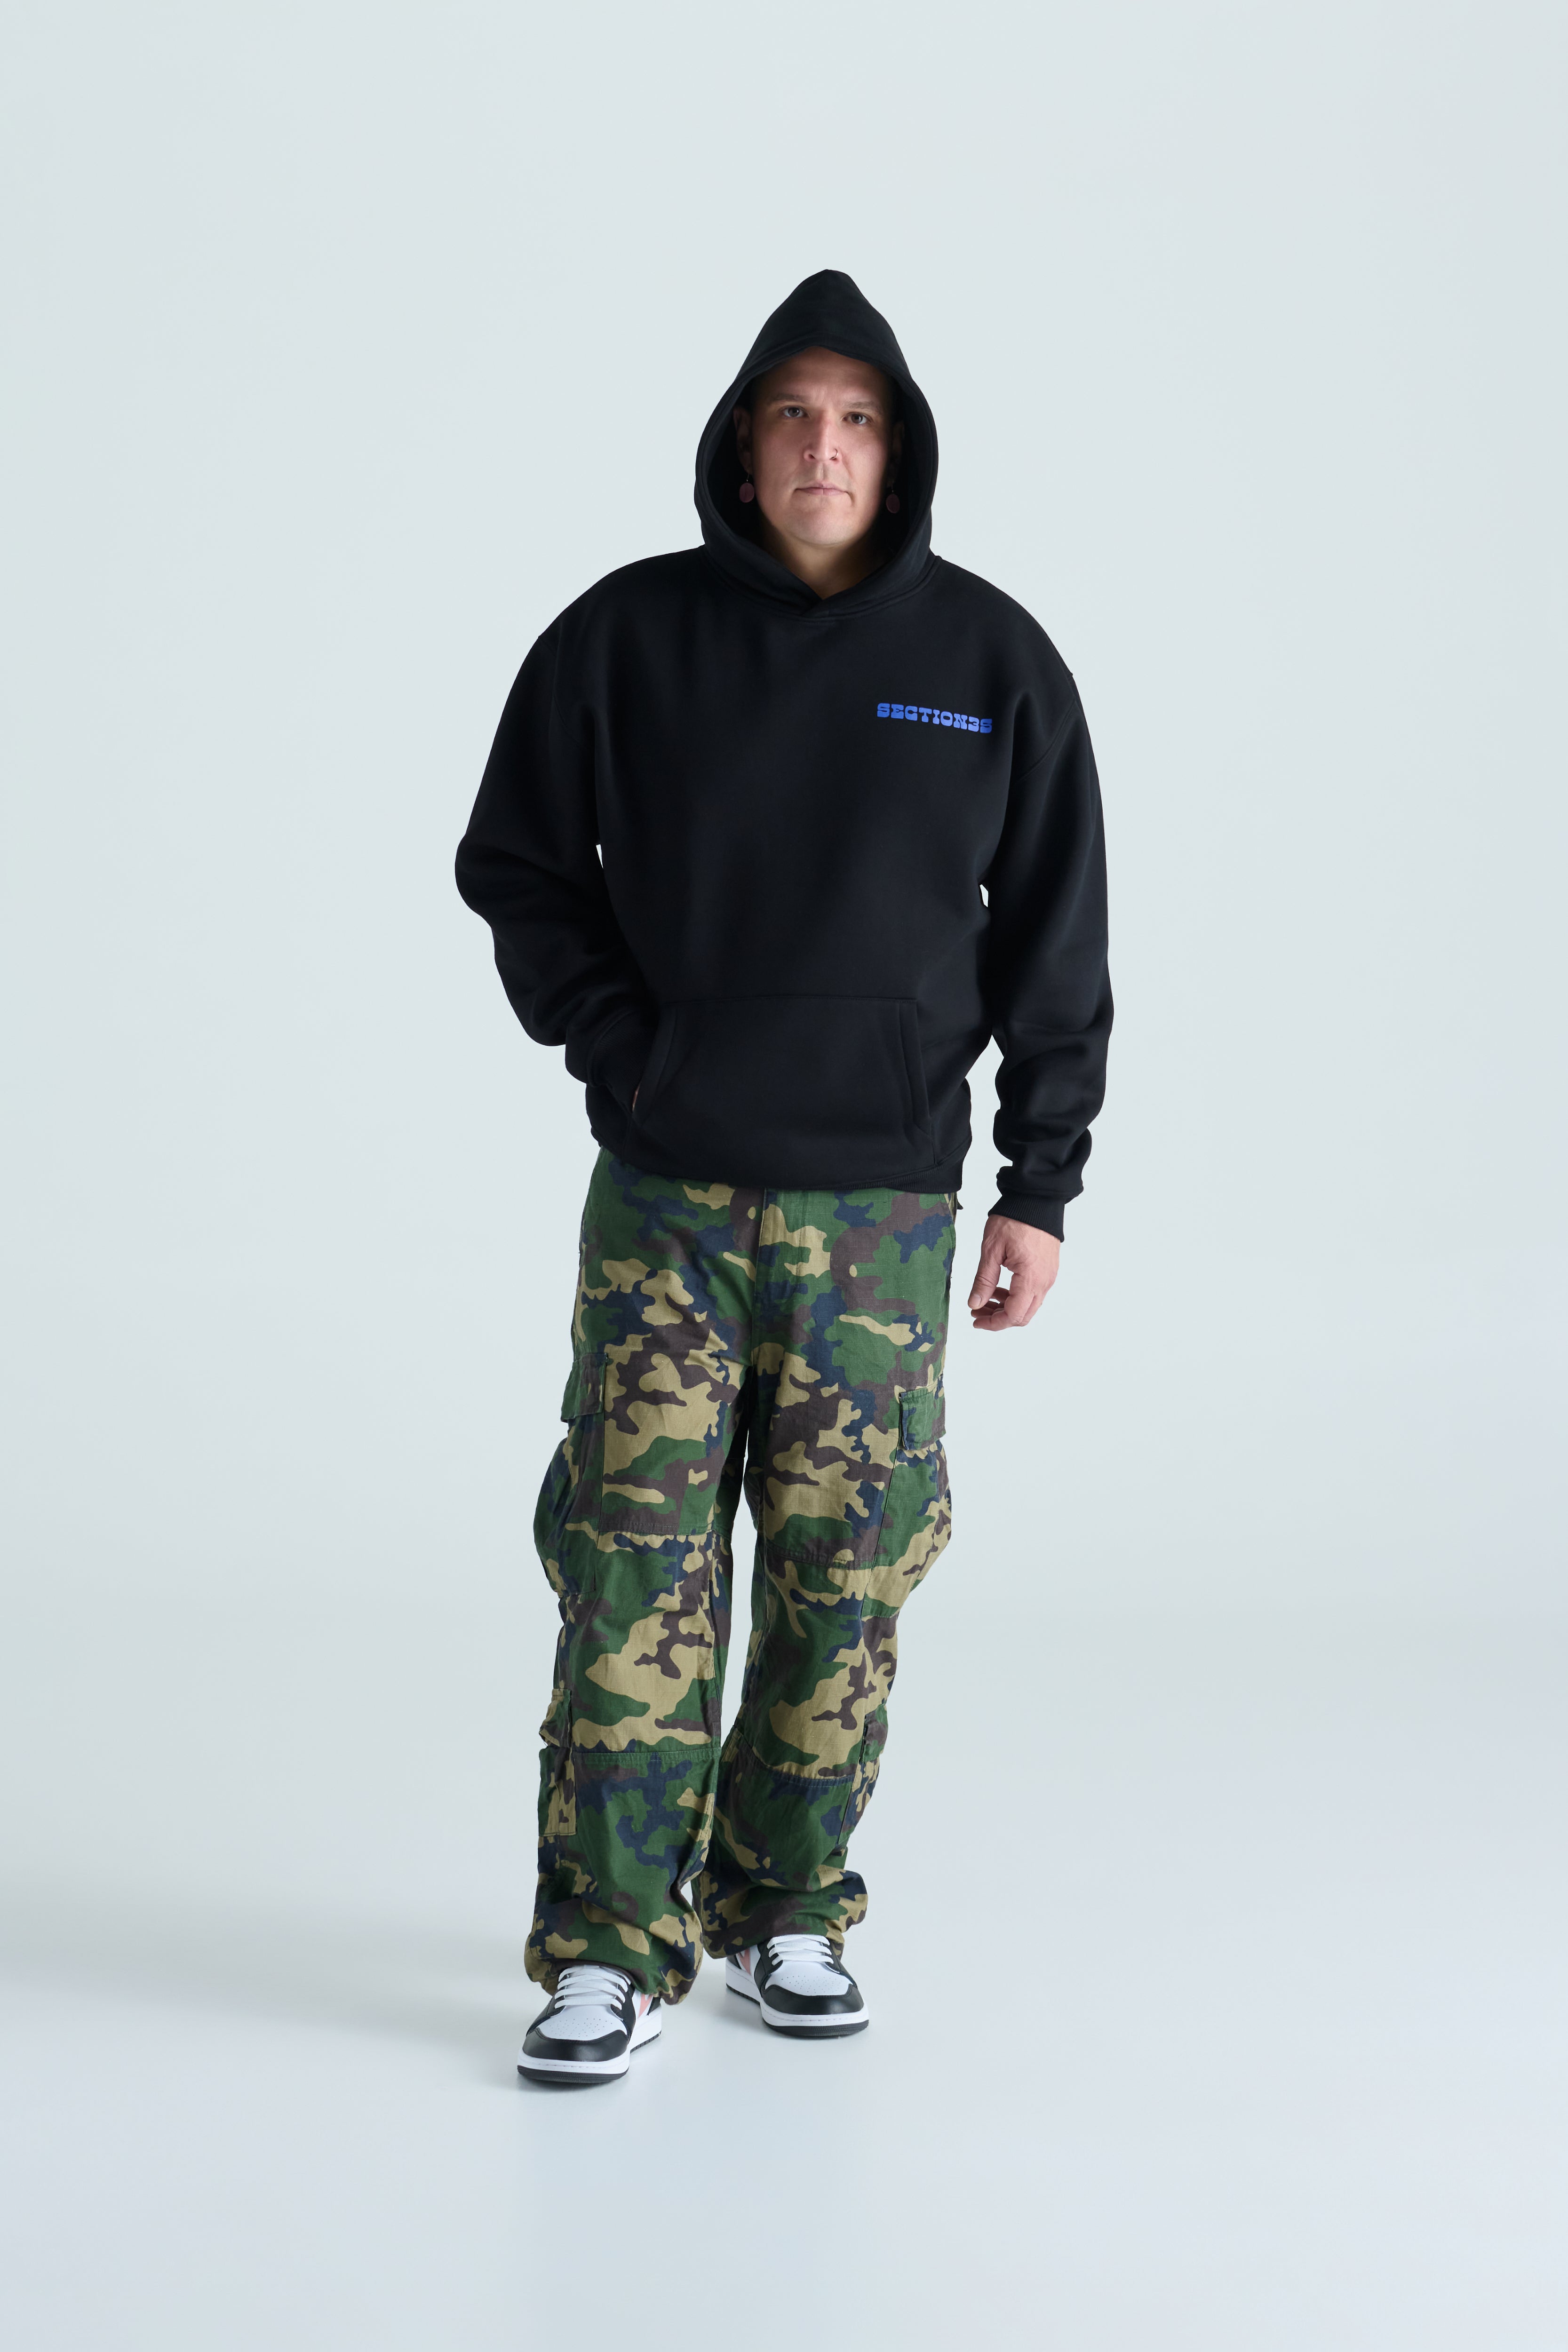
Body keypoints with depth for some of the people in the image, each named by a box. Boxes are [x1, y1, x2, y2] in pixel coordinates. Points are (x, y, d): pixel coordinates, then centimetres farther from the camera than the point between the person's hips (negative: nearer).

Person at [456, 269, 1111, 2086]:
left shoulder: (992, 663, 2)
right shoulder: (624, 638, 0)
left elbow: (1056, 945, 5)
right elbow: (516, 867, 9)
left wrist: (1042, 1188, 2)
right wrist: (624, 1055, -3)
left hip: (884, 1203, 1)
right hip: (664, 1192, 0)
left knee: (846, 1569, 6)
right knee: (635, 1559, -3)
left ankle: (789, 1906, 22)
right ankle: (610, 1940, 5)